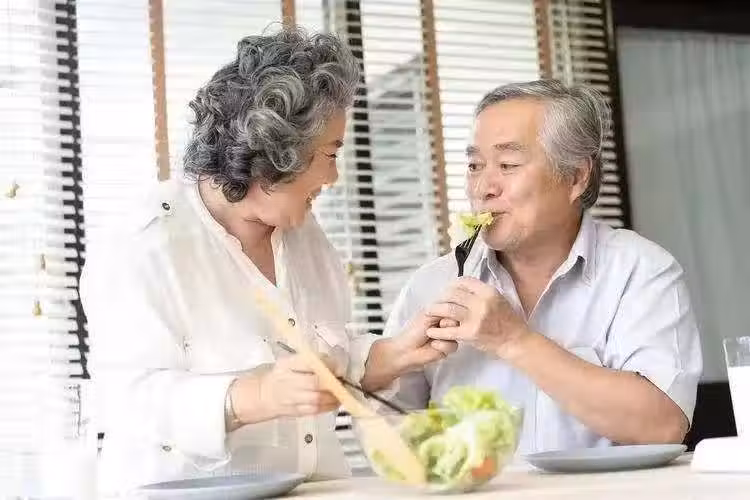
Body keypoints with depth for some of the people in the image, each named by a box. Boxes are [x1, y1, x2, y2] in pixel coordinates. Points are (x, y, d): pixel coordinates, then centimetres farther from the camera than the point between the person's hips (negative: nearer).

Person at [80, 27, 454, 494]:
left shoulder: (303, 231, 9)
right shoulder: (147, 246, -12)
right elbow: (131, 399, -20)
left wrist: (398, 354, -2)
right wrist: (259, 397, -32)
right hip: (190, 490, -4)